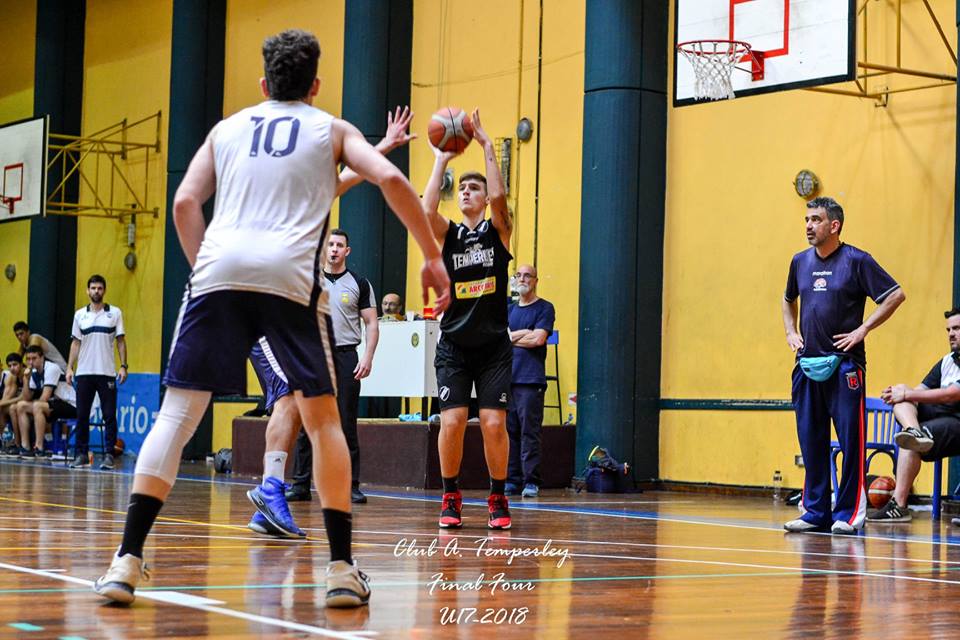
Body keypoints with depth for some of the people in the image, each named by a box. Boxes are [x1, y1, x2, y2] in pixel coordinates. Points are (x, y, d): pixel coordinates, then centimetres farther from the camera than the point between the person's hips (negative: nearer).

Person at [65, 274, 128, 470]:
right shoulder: (80, 314, 9)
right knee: (82, 416, 3)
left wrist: (123, 366, -6)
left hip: (107, 373, -2)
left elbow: (121, 341, 3)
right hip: (84, 372, 2)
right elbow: (75, 343, 12)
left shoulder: (115, 313, 3)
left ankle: (108, 455, -1)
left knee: (109, 416, -4)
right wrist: (69, 367, 4)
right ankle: (81, 455, 9)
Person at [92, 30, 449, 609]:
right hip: (291, 275, -1)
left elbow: (186, 202, 14)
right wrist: (433, 256, 9)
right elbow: (390, 179, 4)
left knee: (177, 412, 3)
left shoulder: (228, 129, 25)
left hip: (219, 270, 2)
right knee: (322, 416, 10)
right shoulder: (332, 129, 20)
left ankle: (128, 560, -7)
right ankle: (343, 569, 6)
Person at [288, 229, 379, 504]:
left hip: (345, 357, -2)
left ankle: (351, 486, 2)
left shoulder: (359, 283, 5)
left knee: (347, 425, -1)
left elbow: (371, 324, 4)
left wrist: (368, 358, -8)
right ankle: (301, 485, 5)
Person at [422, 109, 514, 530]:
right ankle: (451, 497, 6)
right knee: (451, 421, -10)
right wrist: (441, 160, -10)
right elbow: (426, 210, -14)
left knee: (494, 423, -8)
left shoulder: (499, 231, 3)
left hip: (493, 346, -1)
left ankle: (498, 499, 7)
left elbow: (499, 197, -17)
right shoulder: (449, 234, 7)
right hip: (454, 345, 1)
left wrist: (487, 147, -16)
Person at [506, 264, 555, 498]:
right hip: (507, 378, 6)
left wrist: (511, 337, 2)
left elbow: (538, 339, -10)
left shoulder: (544, 308, 3)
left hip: (530, 380, -6)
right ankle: (512, 480, 9)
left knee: (530, 432, -8)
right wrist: (524, 334, -5)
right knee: (510, 431, 5)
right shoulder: (509, 310, 19)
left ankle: (531, 481, -7)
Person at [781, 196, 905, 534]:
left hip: (844, 363, -6)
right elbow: (788, 299, 30)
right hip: (807, 363, 6)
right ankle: (816, 511, 14)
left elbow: (896, 295, -6)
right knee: (811, 440, 7)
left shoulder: (856, 261, -5)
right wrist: (791, 331, 14)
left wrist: (862, 330, -10)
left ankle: (849, 513, 0)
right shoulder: (800, 261, 12)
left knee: (851, 440, -4)